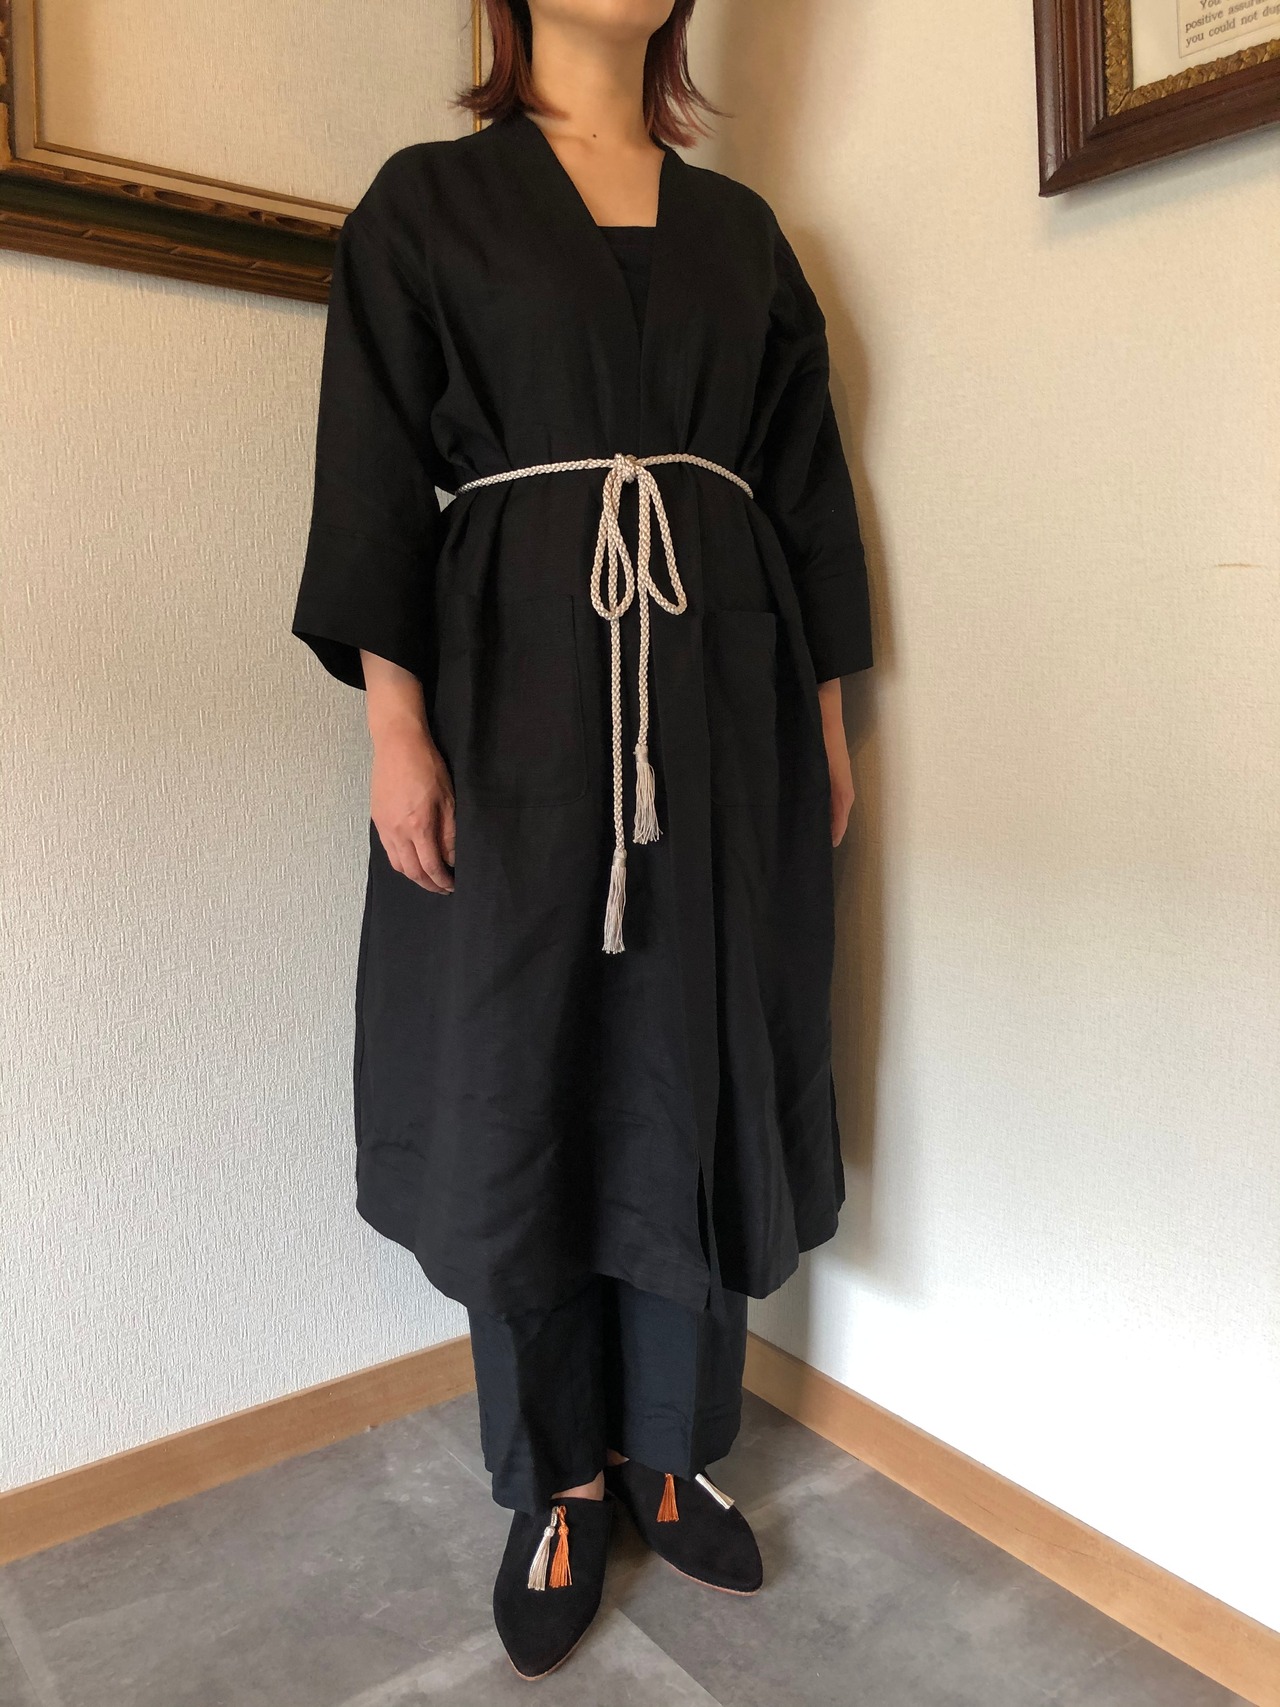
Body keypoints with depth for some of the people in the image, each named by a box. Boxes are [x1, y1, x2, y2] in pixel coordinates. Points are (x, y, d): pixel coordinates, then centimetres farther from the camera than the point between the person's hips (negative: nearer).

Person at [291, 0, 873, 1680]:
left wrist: (828, 712, 8)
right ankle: (559, 1483, 23)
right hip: (514, 692, -3)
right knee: (523, 1083, 3)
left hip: (722, 696, 4)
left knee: (696, 1072, 6)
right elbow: (377, 472, -1)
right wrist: (396, 724, -12)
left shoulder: (738, 224, 18)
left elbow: (805, 481, 15)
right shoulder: (428, 201, 9)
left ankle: (669, 1448, 26)